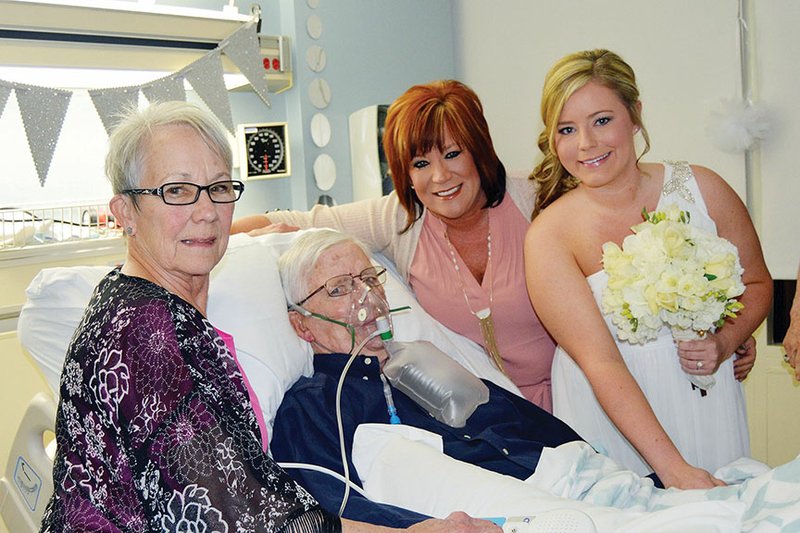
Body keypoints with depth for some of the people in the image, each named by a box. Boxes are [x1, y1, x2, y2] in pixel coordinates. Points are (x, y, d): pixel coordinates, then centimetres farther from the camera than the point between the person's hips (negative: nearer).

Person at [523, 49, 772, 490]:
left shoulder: (701, 189, -5)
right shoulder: (548, 235, -14)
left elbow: (757, 283, 9)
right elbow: (600, 363, -19)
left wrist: (725, 342, -10)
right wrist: (672, 467, -25)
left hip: (706, 406, 3)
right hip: (608, 418, -2)